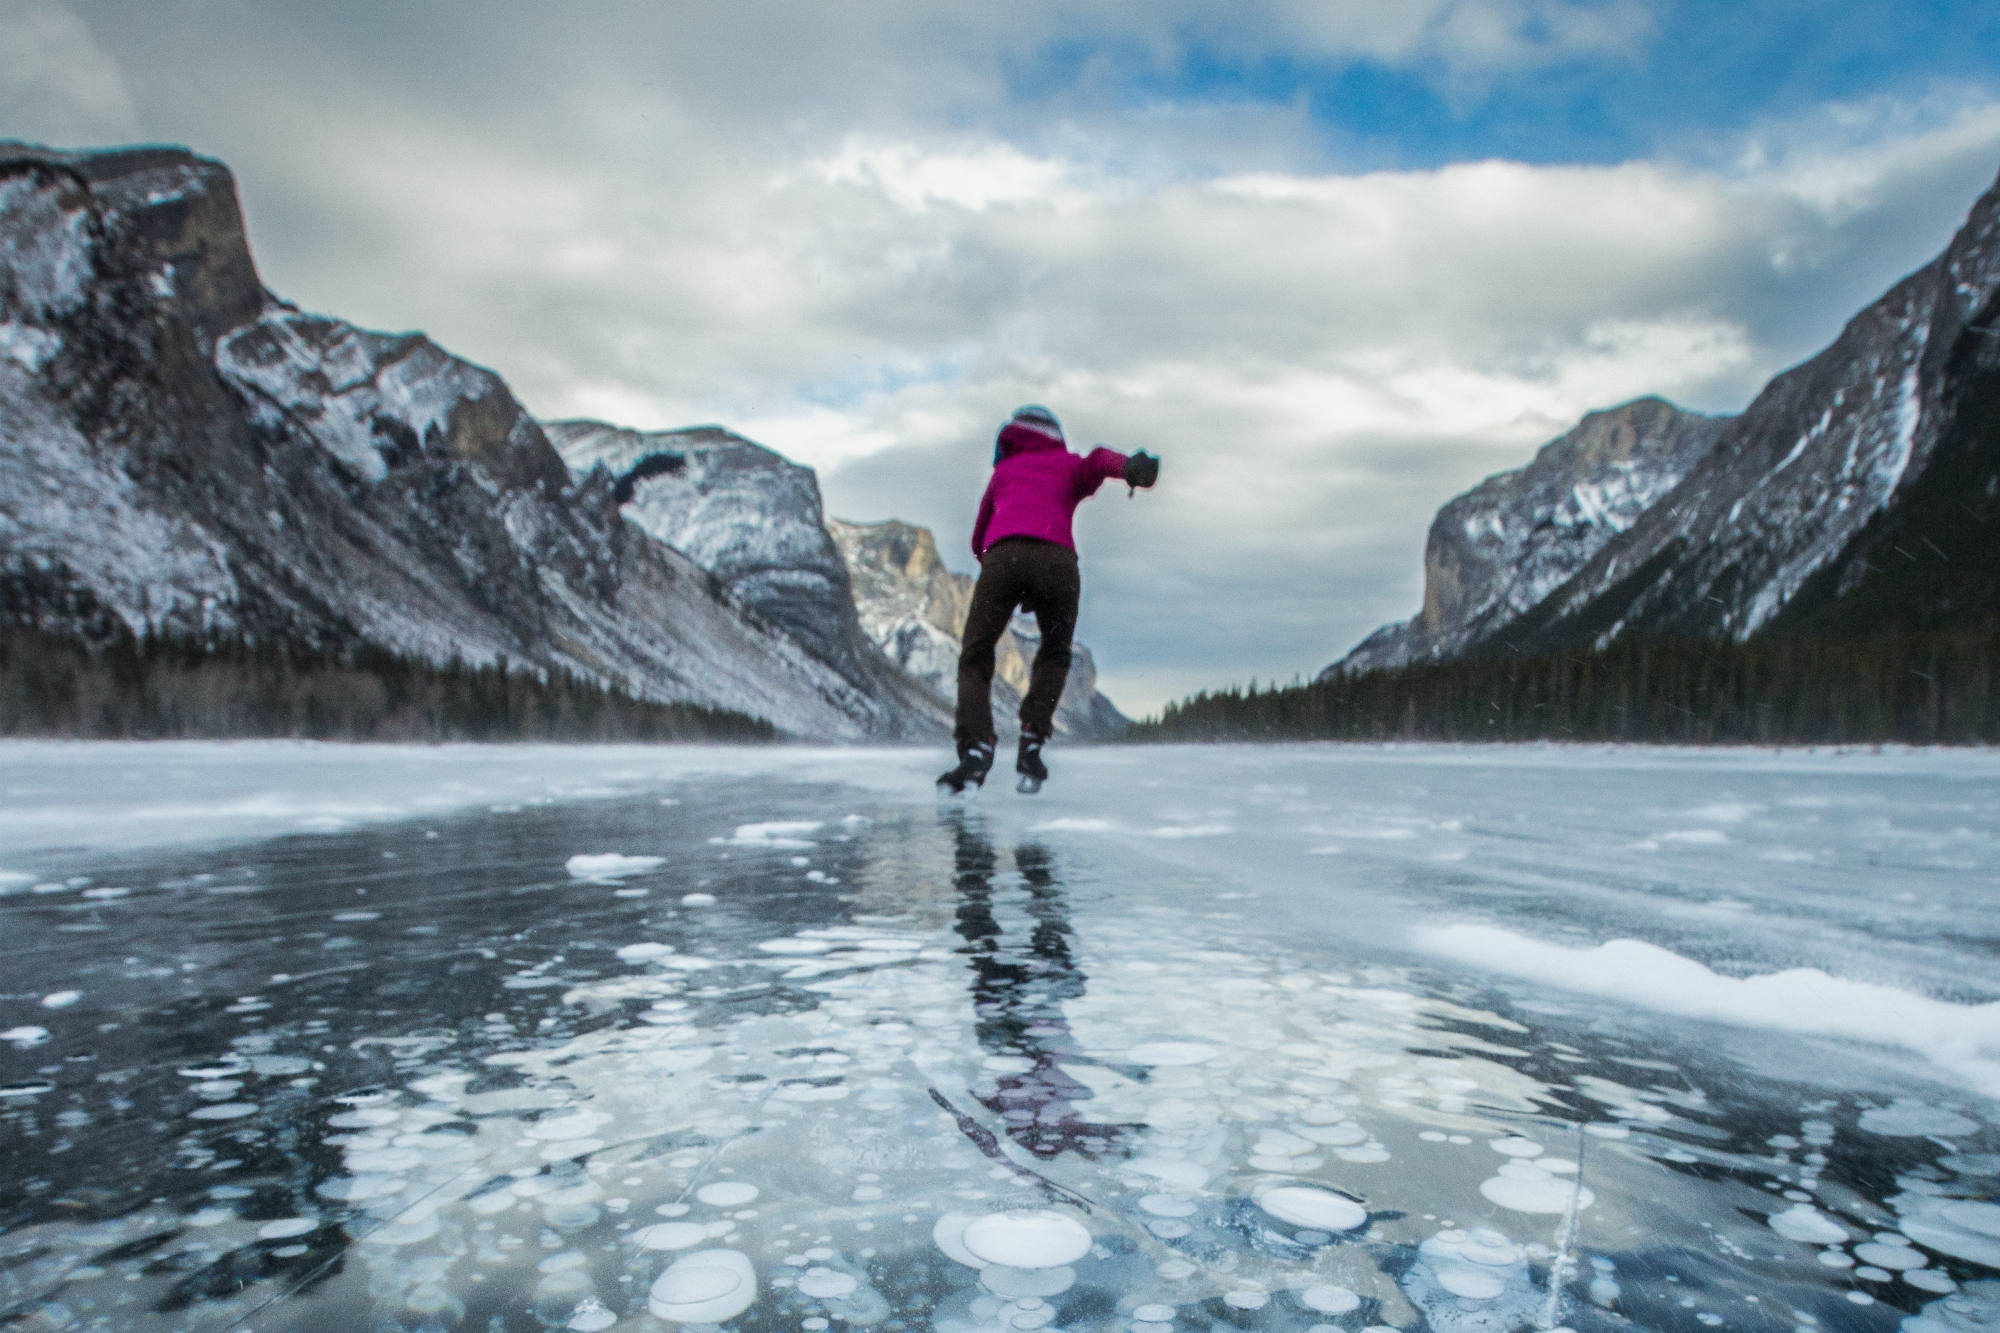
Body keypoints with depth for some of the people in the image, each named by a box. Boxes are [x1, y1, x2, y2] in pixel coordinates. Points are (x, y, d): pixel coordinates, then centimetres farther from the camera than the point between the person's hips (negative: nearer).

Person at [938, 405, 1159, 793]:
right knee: (1054, 656, 21)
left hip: (1002, 554, 0)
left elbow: (979, 539, 36)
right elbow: (1099, 460, 4)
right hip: (1057, 558, 0)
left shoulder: (1004, 471, 35)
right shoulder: (1069, 465, 29)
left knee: (974, 658, 9)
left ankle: (976, 746, -11)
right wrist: (1130, 466, -17)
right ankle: (1031, 741, 6)